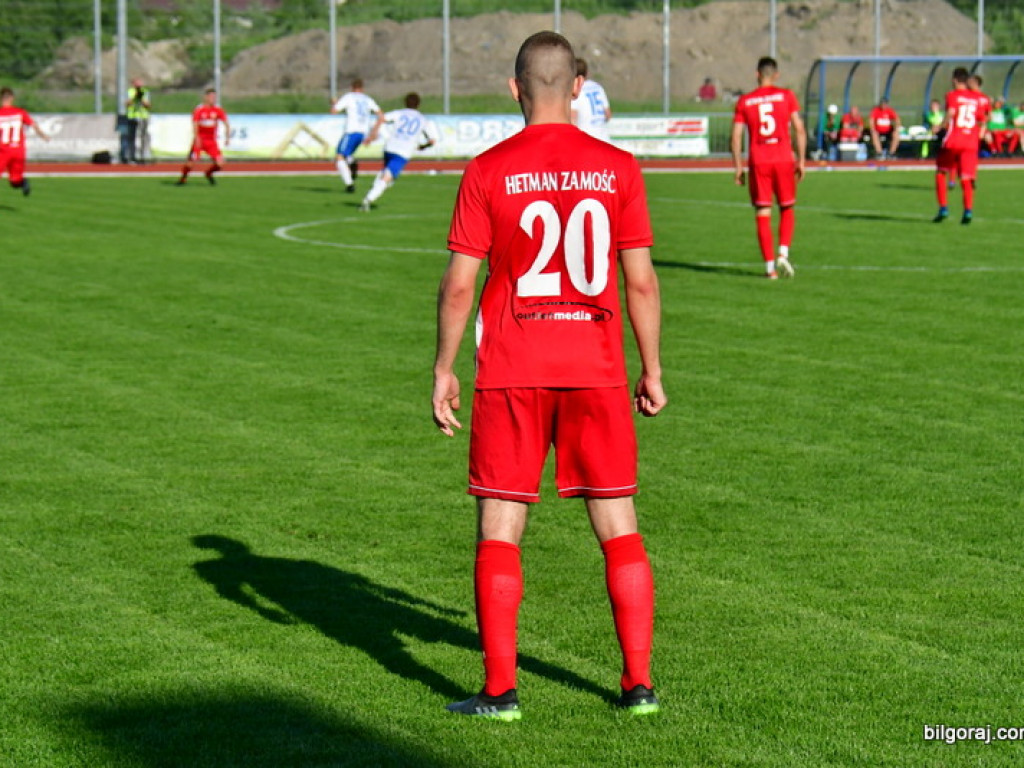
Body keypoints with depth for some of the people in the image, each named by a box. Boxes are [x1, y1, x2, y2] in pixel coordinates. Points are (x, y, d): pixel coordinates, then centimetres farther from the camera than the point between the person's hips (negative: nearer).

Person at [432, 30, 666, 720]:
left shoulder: (488, 172, -4)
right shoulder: (617, 168, 0)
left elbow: (459, 284, -5)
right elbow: (640, 280, 1)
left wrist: (444, 370, 5)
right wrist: (652, 370, 10)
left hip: (511, 376, -1)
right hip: (597, 372, 2)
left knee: (499, 530, 5)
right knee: (619, 527, 9)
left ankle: (499, 689, 2)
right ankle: (639, 682, 9)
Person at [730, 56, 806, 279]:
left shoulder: (744, 101, 4)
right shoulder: (786, 96, 2)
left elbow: (736, 136, 1)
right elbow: (799, 129, -2)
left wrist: (738, 166, 7)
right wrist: (801, 160, 4)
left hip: (758, 162, 0)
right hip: (783, 160, 0)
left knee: (763, 215, 4)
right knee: (787, 209, 16)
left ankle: (769, 266, 0)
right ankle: (783, 254, -3)